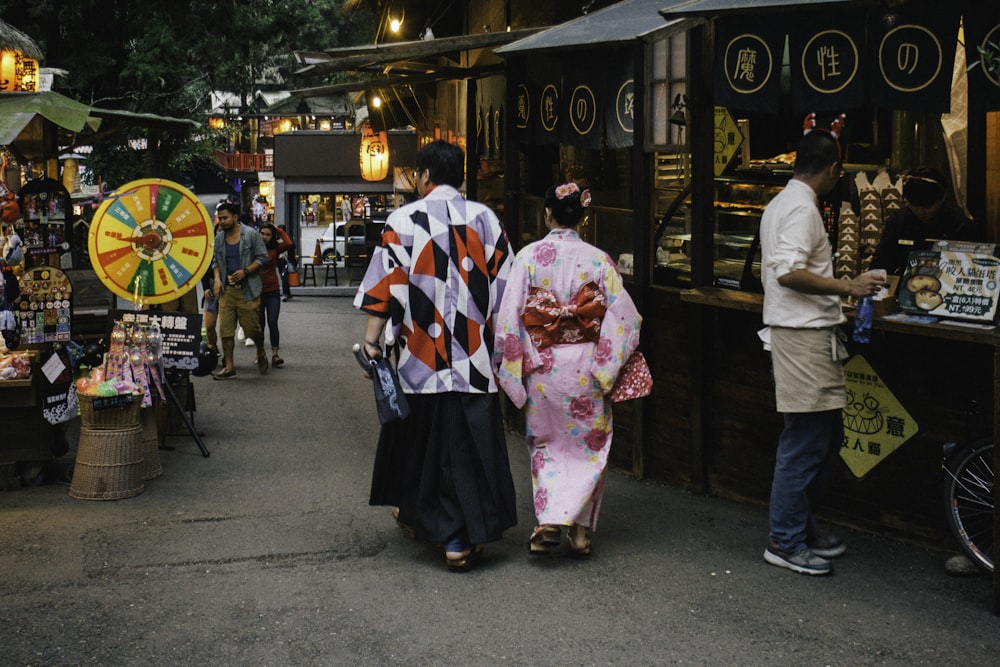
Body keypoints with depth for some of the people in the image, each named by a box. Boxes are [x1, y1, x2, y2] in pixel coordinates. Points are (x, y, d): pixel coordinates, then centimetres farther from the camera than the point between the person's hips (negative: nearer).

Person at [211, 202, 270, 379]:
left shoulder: (251, 234, -5)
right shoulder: (219, 238, 9)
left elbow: (262, 257, -4)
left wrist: (245, 271, -15)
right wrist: (217, 278, 1)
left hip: (248, 290, -4)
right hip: (227, 290, 4)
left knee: (252, 328, 1)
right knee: (225, 329, -2)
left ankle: (261, 354, 31)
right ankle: (229, 367, 4)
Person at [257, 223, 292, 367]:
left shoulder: (275, 249, 0)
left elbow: (288, 244, -18)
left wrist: (279, 230, -7)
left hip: (272, 291, 0)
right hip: (256, 291, 0)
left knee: (272, 322, -8)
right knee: (259, 323, 9)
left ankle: (275, 354, -8)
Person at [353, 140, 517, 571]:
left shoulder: (403, 221, -5)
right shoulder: (485, 219, 4)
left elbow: (385, 286, -9)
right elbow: (503, 286, 5)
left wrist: (371, 342, -6)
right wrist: (498, 343, 14)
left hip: (422, 354, -2)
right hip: (475, 356, 2)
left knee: (420, 437, 13)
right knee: (473, 439, 4)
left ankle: (417, 514, 26)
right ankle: (466, 535, 0)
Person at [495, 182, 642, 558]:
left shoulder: (529, 256, -6)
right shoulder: (598, 259, -4)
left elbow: (509, 316, -7)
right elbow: (624, 316, -6)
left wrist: (509, 365, 3)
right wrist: (608, 365, 4)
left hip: (541, 365, 0)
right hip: (585, 367, 0)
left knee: (546, 444, 14)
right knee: (588, 444, 13)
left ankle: (549, 522, -2)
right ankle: (580, 529, 9)